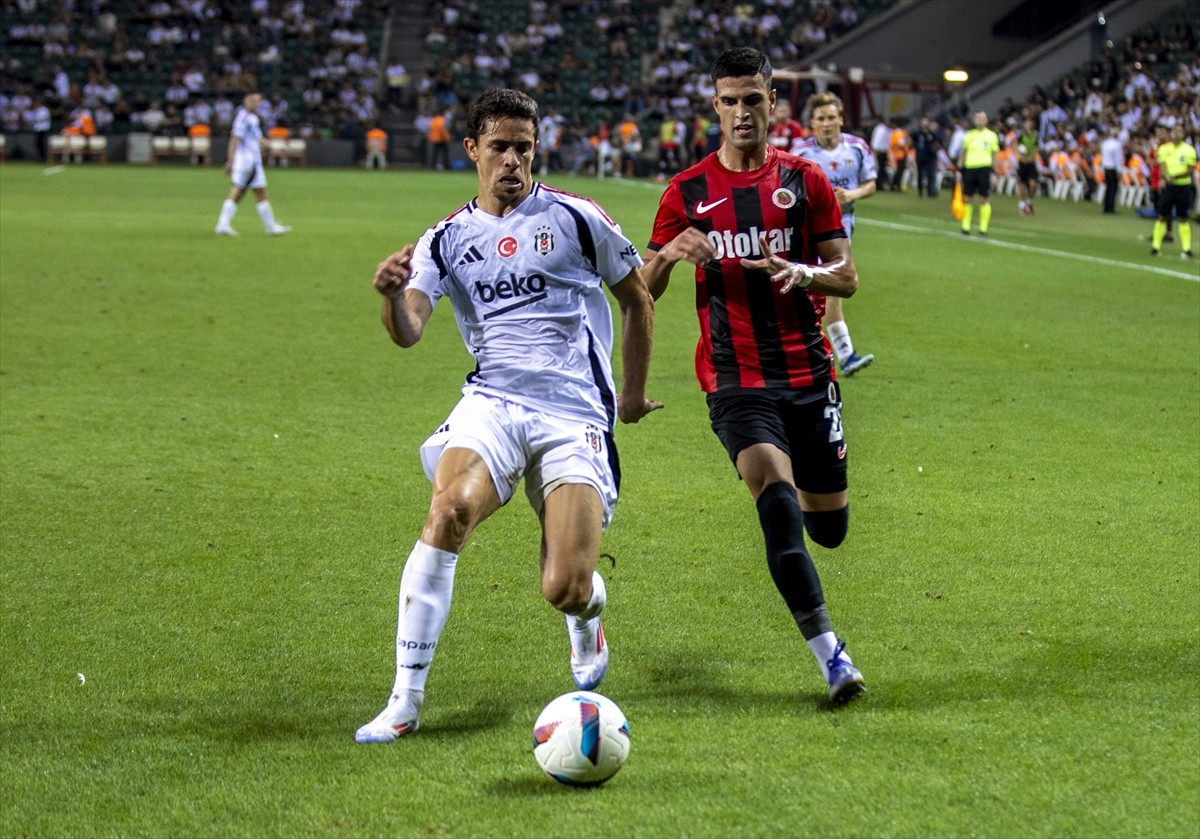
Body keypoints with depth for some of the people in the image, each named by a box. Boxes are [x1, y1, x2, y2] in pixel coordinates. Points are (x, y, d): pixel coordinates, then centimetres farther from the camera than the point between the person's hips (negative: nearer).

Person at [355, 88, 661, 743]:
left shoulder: (575, 219, 2)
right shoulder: (447, 239, 7)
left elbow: (637, 301, 15)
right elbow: (408, 332, -7)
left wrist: (633, 393, 20)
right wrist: (392, 294, -29)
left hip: (575, 414, -1)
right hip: (491, 403, 2)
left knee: (565, 591, -12)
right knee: (450, 510, -30)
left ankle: (586, 613, 31)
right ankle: (405, 700, -25)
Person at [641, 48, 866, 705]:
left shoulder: (805, 182, 5)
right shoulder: (687, 193, 4)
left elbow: (846, 278, 5)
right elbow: (643, 291, 5)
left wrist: (798, 273, -17)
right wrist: (670, 253, -17)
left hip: (810, 374, 2)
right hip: (736, 382, -2)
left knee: (828, 528, 8)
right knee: (775, 493, -26)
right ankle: (829, 654, -28)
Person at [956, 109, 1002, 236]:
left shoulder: (991, 135, 4)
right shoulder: (969, 135, 11)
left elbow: (995, 155, 4)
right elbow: (963, 153, 15)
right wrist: (959, 169, 10)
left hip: (984, 168, -3)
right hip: (969, 168, 3)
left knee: (984, 199, -3)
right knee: (967, 198, 4)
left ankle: (983, 229, 2)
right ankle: (966, 227, 11)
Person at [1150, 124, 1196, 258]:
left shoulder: (1189, 150, -1)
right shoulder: (1164, 149, 5)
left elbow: (1191, 170, -5)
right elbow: (1162, 166, -6)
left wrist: (1175, 177, -22)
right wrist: (1166, 177, -28)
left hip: (1183, 186, -1)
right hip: (1168, 186, 1)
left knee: (1182, 218, 2)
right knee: (1162, 216, 0)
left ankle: (1186, 249, 5)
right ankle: (1156, 247, 5)